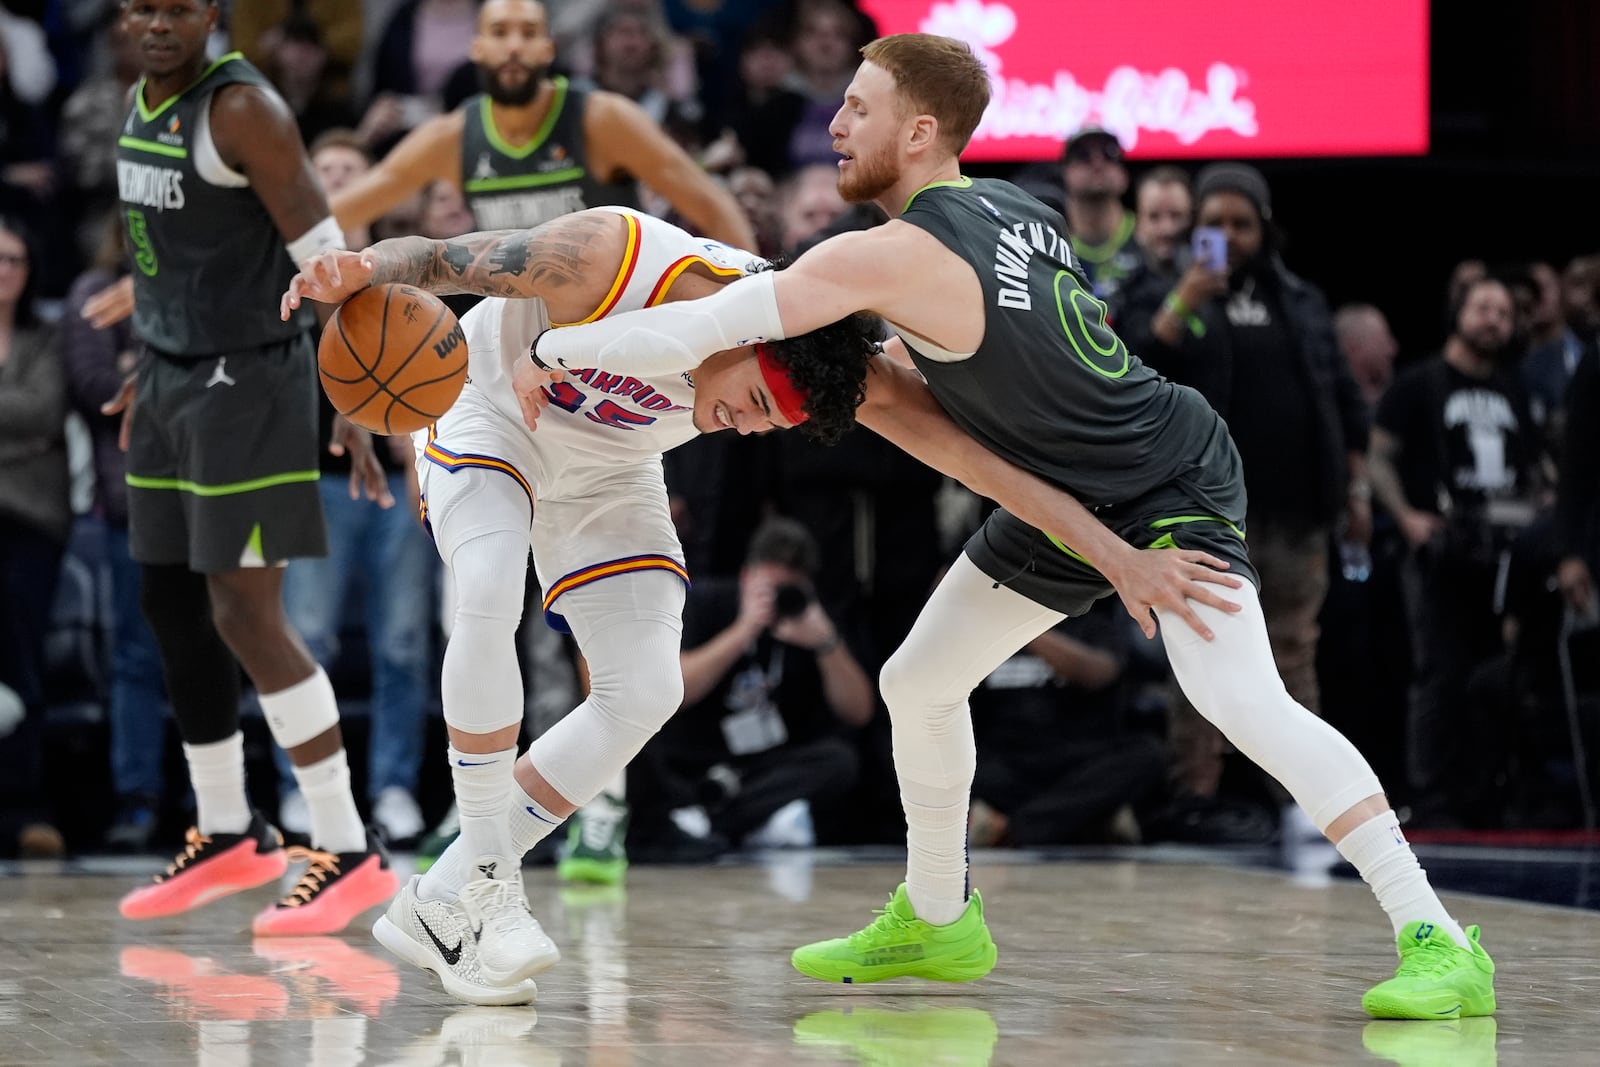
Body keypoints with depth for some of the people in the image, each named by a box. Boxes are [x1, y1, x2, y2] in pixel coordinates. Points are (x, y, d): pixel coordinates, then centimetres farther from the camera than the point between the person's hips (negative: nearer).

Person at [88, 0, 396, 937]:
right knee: (171, 605, 13)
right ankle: (229, 838, 26)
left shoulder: (242, 107, -17)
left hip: (248, 382, -9)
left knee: (246, 616, -11)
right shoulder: (146, 101, 10)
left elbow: (327, 257, -20)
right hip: (174, 377, 9)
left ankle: (351, 852, -5)